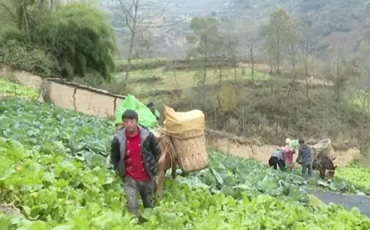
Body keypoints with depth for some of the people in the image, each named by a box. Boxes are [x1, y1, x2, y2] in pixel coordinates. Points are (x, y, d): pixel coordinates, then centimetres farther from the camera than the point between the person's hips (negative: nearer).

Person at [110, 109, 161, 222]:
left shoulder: (147, 136, -15)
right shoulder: (118, 139, -16)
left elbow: (157, 152, 3)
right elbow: (114, 158, 2)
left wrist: (152, 168, 6)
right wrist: (121, 171, 3)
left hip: (147, 178, 2)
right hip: (130, 178, -1)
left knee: (149, 204, 19)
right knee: (132, 207, -12)